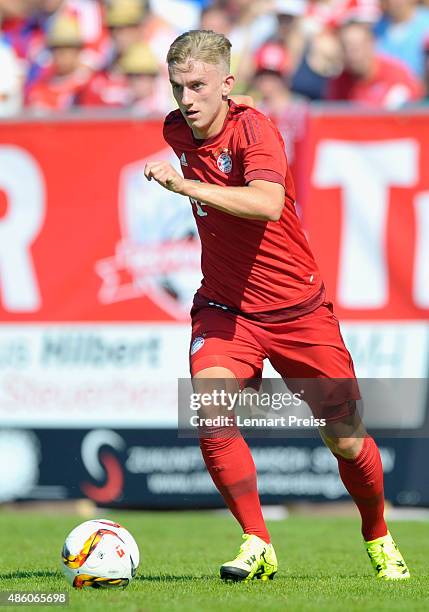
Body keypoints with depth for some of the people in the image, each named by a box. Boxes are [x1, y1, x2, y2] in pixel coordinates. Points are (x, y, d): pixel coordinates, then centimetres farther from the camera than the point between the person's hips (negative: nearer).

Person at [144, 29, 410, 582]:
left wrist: (183, 184, -45)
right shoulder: (177, 131, 0)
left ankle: (377, 538, 31)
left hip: (296, 306, -4)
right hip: (224, 308, 4)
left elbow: (267, 203, -39)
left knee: (346, 441, 2)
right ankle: (257, 545, -12)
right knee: (210, 416, -24)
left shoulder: (253, 127, -20)